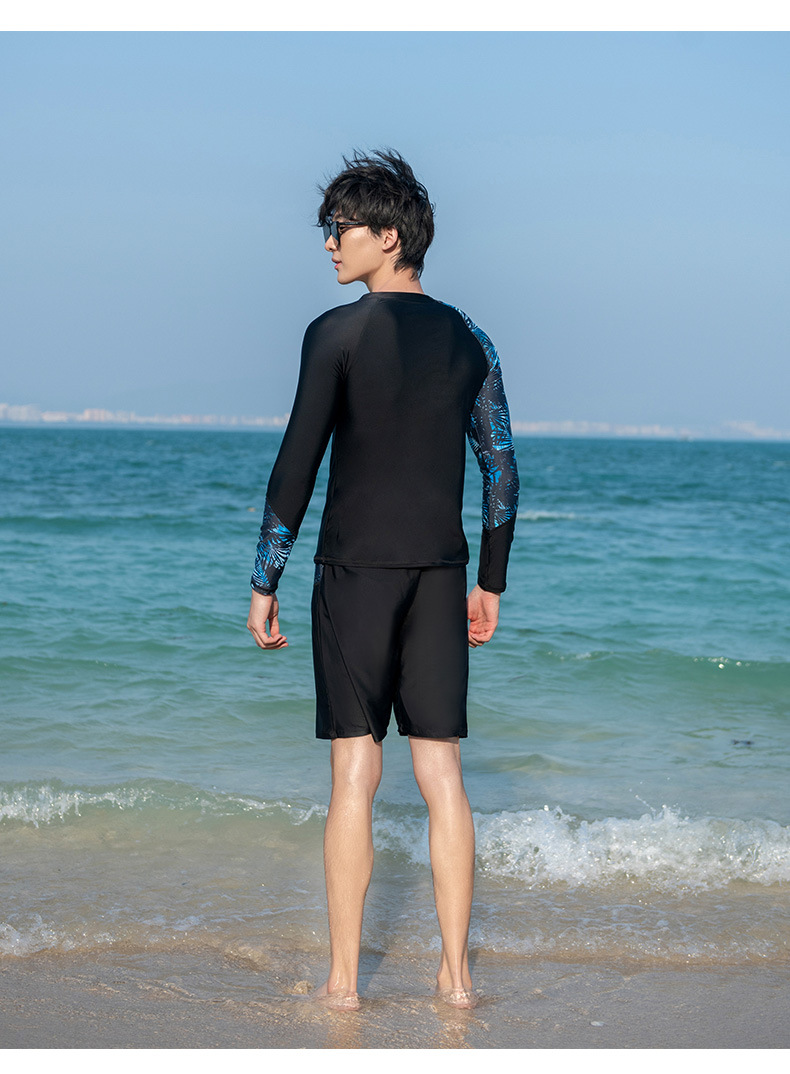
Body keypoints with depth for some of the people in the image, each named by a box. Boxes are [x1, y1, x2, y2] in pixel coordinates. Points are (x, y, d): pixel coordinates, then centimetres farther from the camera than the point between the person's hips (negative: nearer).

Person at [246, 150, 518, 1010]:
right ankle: (455, 972, 10)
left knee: (354, 774, 0)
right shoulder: (467, 340, 8)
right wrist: (490, 584, 18)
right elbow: (501, 471, 10)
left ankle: (343, 977, 4)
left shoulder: (338, 333, -5)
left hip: (356, 567, -4)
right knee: (442, 773, 7)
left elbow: (297, 465, -8)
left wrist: (264, 582, -2)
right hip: (440, 570, 4)